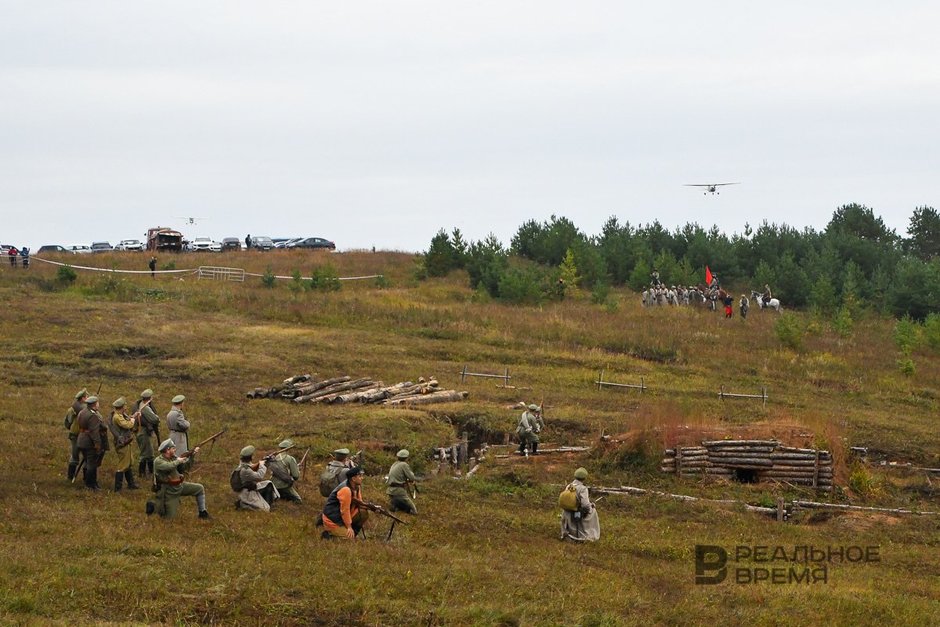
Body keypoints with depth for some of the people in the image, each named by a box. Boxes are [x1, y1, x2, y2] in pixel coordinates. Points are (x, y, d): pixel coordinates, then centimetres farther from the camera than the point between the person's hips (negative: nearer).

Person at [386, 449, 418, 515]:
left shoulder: (394, 465, 16)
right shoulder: (404, 465, -8)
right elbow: (412, 478, -10)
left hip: (391, 490, 8)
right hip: (399, 491, -8)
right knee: (414, 511, -6)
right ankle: (397, 502, -16)